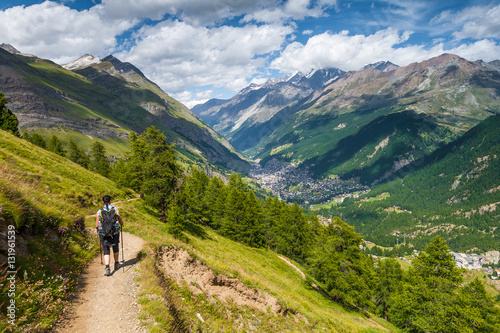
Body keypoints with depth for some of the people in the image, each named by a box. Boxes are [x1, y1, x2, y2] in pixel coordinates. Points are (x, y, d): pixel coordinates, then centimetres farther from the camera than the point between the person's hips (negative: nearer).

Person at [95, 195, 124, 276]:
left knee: (106, 251, 7)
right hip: (114, 233, 0)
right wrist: (121, 224, 21)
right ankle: (116, 264, 39)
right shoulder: (115, 209, -6)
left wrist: (98, 229, 24)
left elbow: (96, 226, 1)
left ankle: (107, 268, -12)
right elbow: (121, 222, -2)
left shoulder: (99, 212, -5)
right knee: (115, 248, 23)